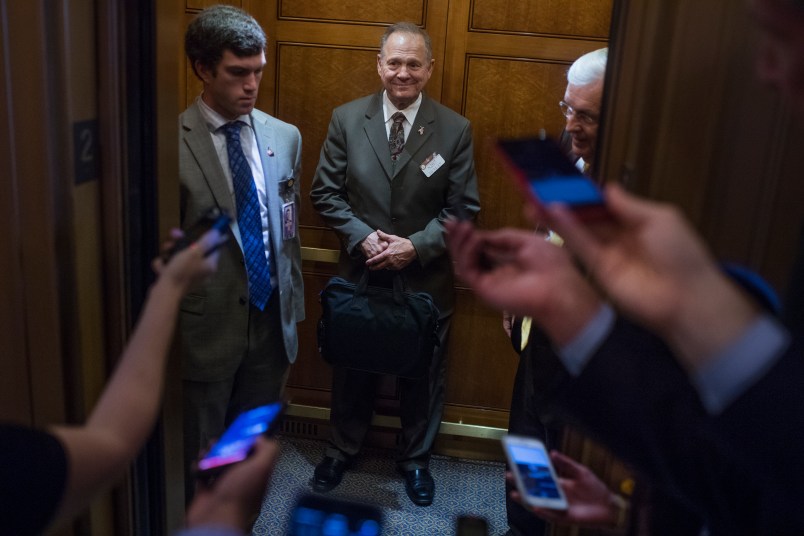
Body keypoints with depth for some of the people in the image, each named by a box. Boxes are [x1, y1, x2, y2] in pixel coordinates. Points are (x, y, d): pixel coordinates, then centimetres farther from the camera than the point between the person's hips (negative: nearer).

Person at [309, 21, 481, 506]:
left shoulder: (455, 129, -8)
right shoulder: (347, 119, -5)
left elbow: (465, 208, -7)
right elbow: (325, 191, -2)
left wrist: (417, 246, -19)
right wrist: (361, 236, -16)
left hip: (426, 279, 0)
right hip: (360, 272, 1)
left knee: (423, 375, 16)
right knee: (353, 369, 19)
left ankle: (416, 460, 40)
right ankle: (343, 449, 44)